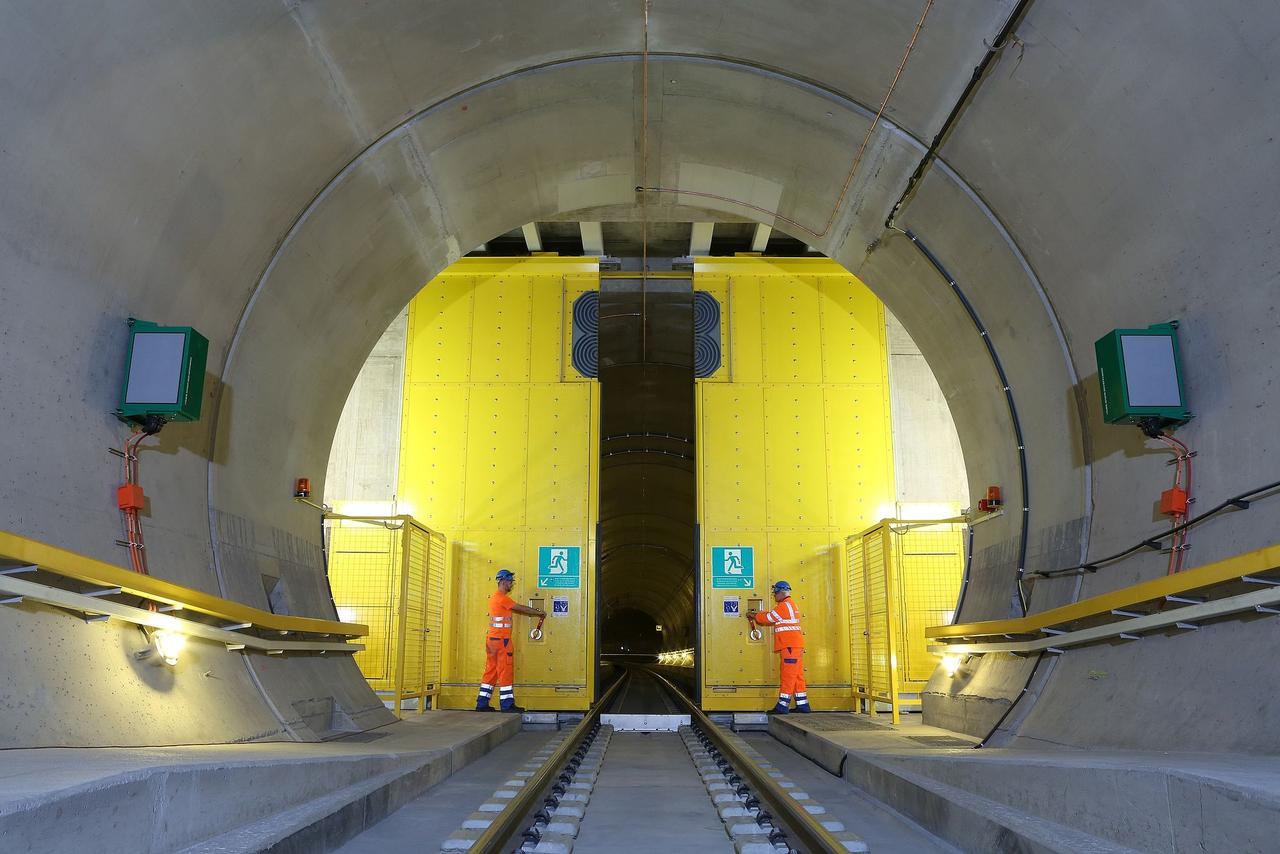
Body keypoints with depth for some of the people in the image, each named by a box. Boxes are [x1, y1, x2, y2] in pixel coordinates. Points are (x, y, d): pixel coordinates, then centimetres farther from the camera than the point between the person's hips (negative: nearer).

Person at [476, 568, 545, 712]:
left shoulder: (495, 597, 18)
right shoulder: (502, 598, -14)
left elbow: (516, 609, 19)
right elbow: (521, 608, -10)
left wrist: (535, 611, 13)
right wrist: (539, 612, 2)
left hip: (492, 639, 10)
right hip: (501, 640, -10)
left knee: (491, 671, 11)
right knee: (505, 672, -4)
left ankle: (482, 704, 13)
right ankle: (507, 705, -1)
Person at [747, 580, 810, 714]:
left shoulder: (784, 605, -10)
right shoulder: (791, 605, 22)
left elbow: (768, 618, -8)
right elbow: (771, 615, 23)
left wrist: (753, 616, 7)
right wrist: (756, 614, 14)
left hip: (790, 647, -10)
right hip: (796, 646, 10)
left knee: (788, 675, -9)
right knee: (797, 676, 10)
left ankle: (783, 705, -8)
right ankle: (802, 705, 11)